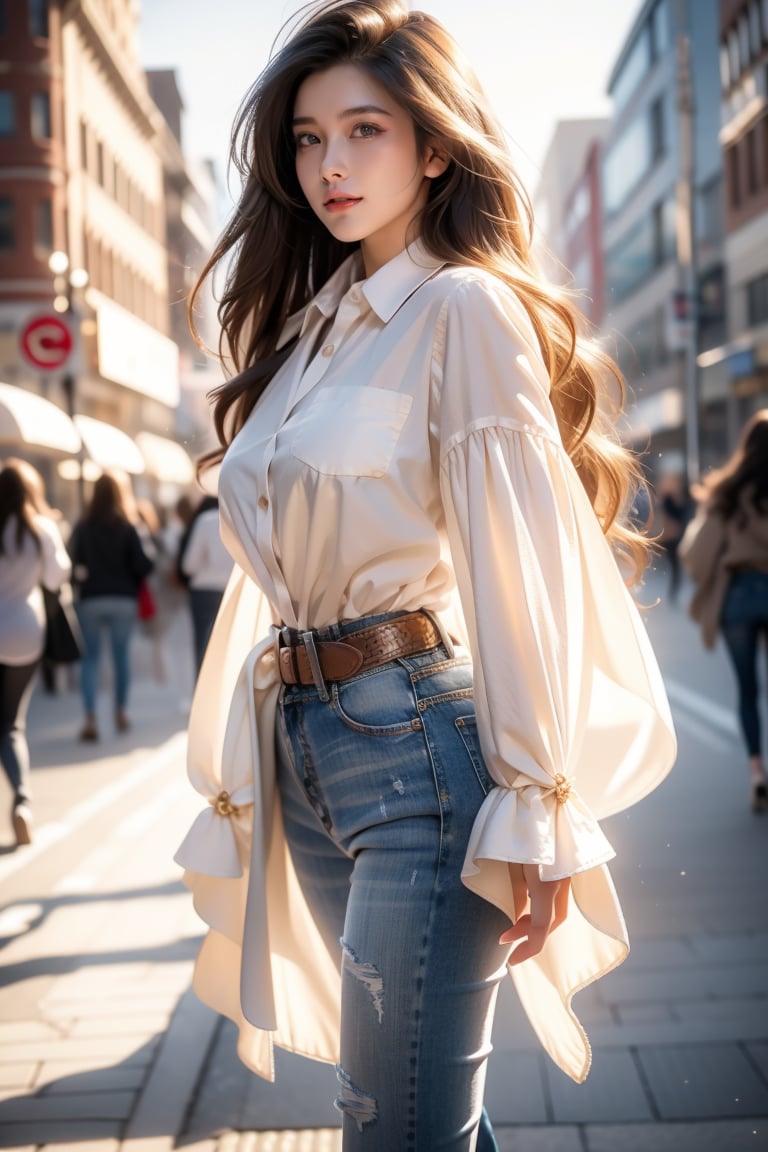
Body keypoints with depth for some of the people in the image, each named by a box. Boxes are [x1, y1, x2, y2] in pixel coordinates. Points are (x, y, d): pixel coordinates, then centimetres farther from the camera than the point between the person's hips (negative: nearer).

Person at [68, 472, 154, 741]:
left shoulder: (82, 528, -3)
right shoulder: (126, 529, -6)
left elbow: (72, 562, -4)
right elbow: (141, 565, -8)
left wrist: (82, 578, 13)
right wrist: (150, 562, 12)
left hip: (91, 600, 0)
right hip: (123, 599, 0)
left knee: (90, 657, 5)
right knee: (122, 656, 12)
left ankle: (90, 719, -7)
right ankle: (120, 713, 20)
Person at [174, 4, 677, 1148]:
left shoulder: (466, 309, -7)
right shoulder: (306, 322, 14)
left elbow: (524, 568, -13)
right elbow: (278, 569, 13)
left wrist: (537, 809, -15)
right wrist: (238, 772, 13)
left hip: (423, 746, -8)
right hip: (308, 748, 8)